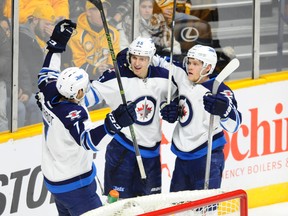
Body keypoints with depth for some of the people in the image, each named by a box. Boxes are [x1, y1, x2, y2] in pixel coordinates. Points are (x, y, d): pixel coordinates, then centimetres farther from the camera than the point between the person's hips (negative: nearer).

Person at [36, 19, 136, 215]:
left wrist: (57, 43, 20)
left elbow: (47, 75, 16)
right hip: (76, 186, -10)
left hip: (54, 181, 10)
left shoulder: (50, 95, -6)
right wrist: (113, 123, -60)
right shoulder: (72, 114, -30)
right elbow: (88, 139, -47)